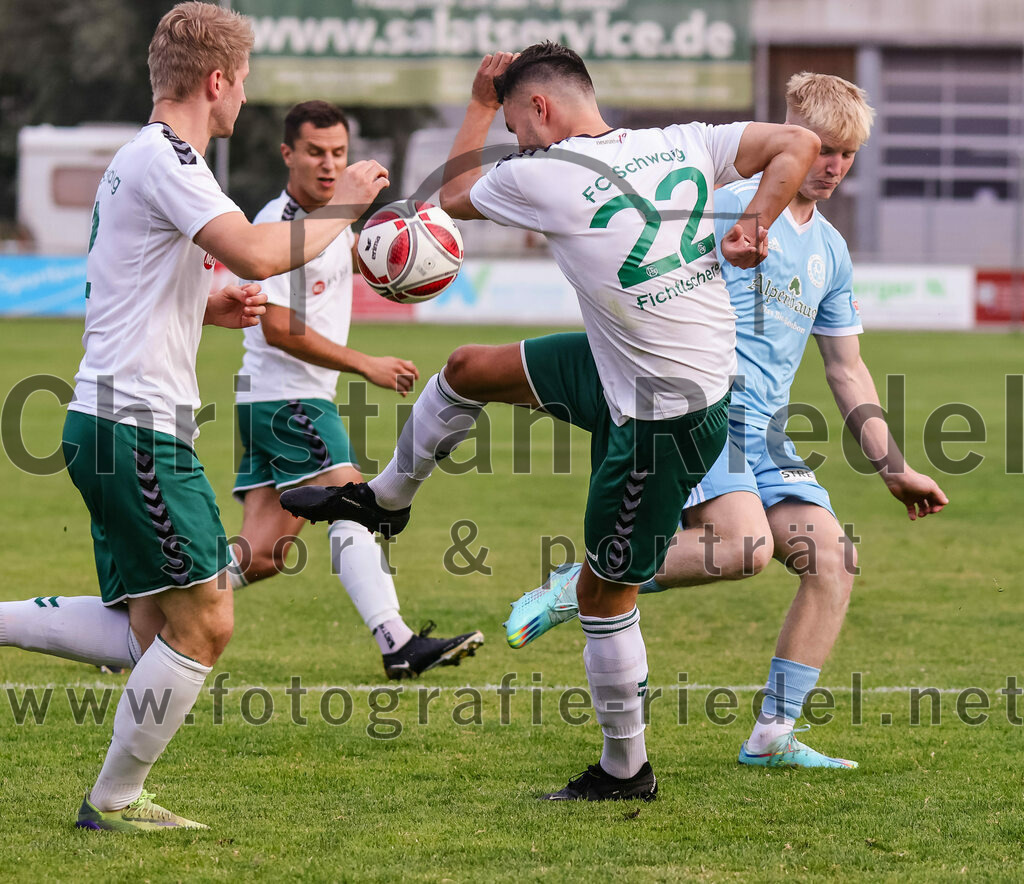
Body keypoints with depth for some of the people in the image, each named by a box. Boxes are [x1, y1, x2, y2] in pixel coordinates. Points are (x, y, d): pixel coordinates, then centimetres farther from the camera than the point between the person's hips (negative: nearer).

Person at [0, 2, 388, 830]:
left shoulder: (142, 159, 20)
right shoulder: (163, 157, -13)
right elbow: (257, 253, -26)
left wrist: (212, 309, 15)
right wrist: (342, 206, -11)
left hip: (112, 424, 10)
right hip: (138, 425, -10)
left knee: (147, 632, 11)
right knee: (204, 625, -4)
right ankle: (115, 801, 5)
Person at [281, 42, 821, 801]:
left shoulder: (546, 177, -20)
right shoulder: (683, 144, -4)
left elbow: (454, 195, 3)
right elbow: (798, 145, -8)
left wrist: (481, 104, 15)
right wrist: (756, 230, -7)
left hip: (663, 420, -8)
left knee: (604, 590, 7)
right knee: (467, 370, 17)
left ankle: (626, 771, 19)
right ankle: (384, 500, 40)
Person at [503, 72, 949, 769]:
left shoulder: (830, 251, 20)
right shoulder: (733, 207, -2)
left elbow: (847, 369, 26)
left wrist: (894, 468, 23)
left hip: (767, 432, 7)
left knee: (833, 559, -8)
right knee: (747, 545, -29)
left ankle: (774, 735, 0)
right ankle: (572, 590, -14)